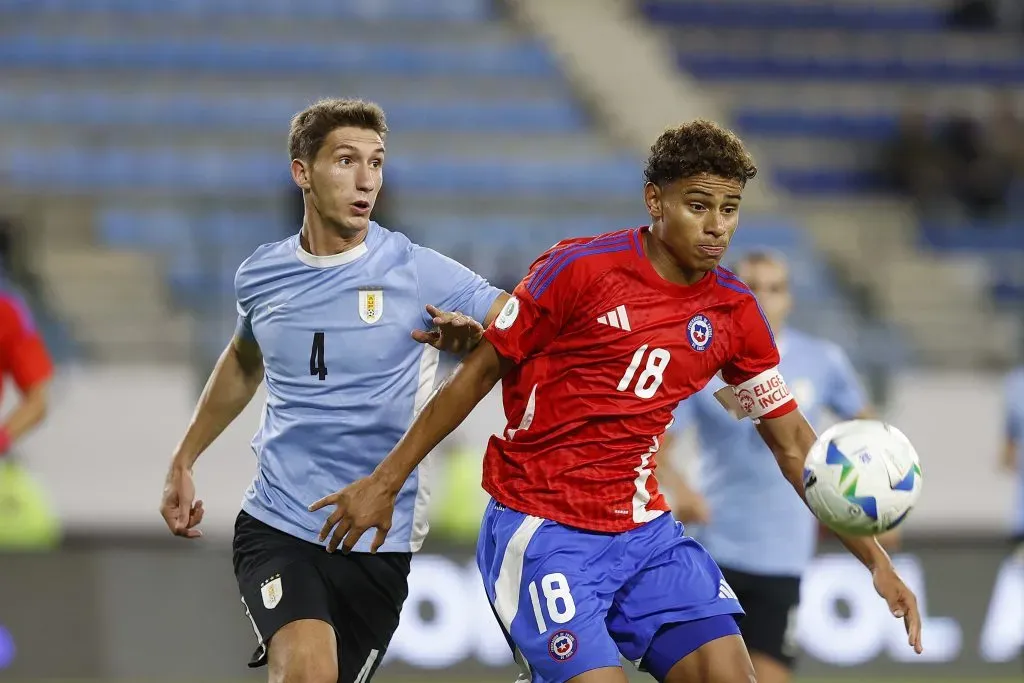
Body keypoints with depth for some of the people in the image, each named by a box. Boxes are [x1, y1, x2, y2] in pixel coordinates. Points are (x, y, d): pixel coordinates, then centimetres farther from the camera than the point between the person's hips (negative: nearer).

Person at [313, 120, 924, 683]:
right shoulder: (580, 268, -11)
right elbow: (479, 373, -2)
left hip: (645, 533, 5)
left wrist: (877, 561, 3)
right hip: (543, 532, -5)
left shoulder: (735, 312, 3)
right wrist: (385, 482, 0)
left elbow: (794, 446, 9)